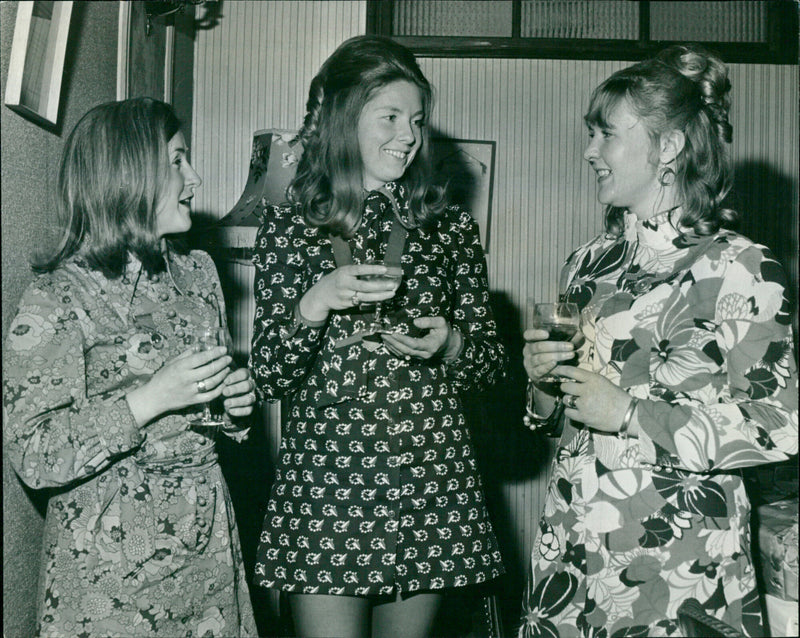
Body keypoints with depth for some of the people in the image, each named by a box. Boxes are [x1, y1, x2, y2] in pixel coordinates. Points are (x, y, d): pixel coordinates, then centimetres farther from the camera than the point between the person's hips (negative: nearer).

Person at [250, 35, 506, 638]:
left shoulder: (452, 228, 7)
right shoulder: (289, 228, 2)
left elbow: (493, 362, 11)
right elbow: (269, 378, -2)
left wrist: (452, 345, -10)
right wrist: (315, 305, -18)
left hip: (432, 484, 2)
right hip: (325, 482, -2)